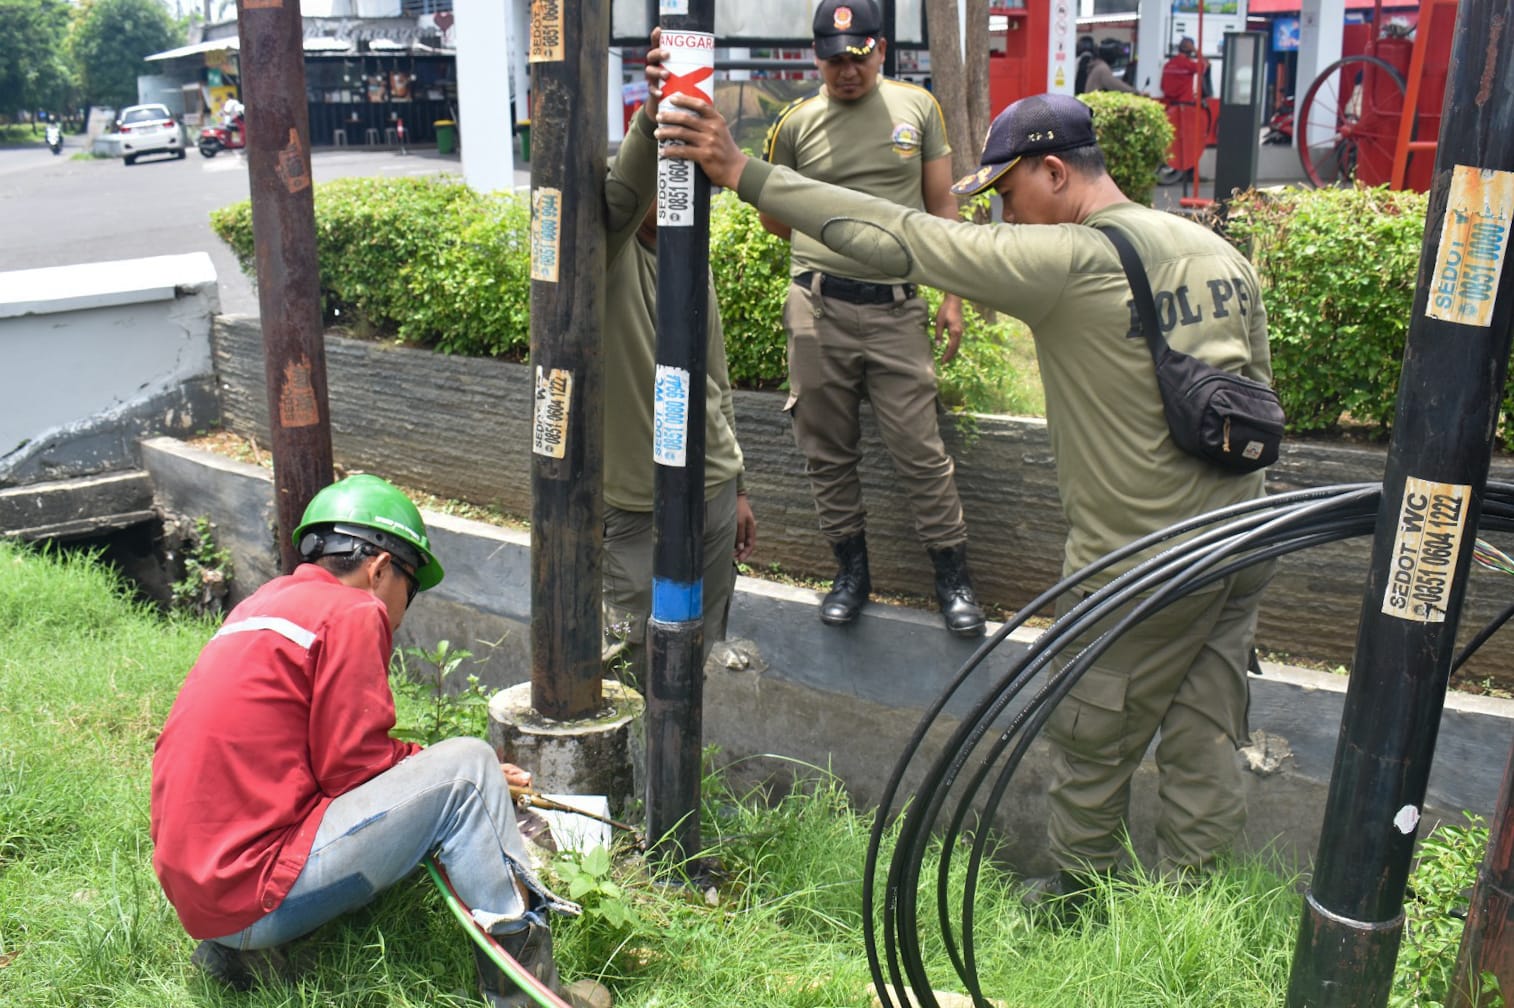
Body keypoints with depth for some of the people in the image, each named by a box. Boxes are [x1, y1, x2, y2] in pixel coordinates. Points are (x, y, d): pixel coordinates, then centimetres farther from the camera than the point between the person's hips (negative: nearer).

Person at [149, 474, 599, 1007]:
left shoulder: (266, 601, 17)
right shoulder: (352, 613, -10)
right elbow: (352, 767, -11)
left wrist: (424, 763, 16)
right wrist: (468, 775, 3)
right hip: (252, 896, -9)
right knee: (467, 769, -8)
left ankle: (240, 949, 10)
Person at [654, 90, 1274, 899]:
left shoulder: (1072, 261, -19)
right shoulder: (1220, 251, 6)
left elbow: (902, 240, -22)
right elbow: (1256, 388, 13)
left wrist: (743, 173, -19)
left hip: (1148, 566, -8)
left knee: (1092, 741, 13)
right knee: (1205, 747, 17)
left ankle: (1075, 895, 32)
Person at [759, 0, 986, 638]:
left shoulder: (917, 107, 8)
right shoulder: (797, 123, 5)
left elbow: (942, 208, 11)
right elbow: (775, 218, 16)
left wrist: (952, 296, 6)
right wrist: (828, 239, 4)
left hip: (897, 310, 0)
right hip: (818, 309, 1)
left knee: (919, 450, -1)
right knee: (828, 452, 7)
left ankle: (953, 574, 13)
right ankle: (851, 570, 23)